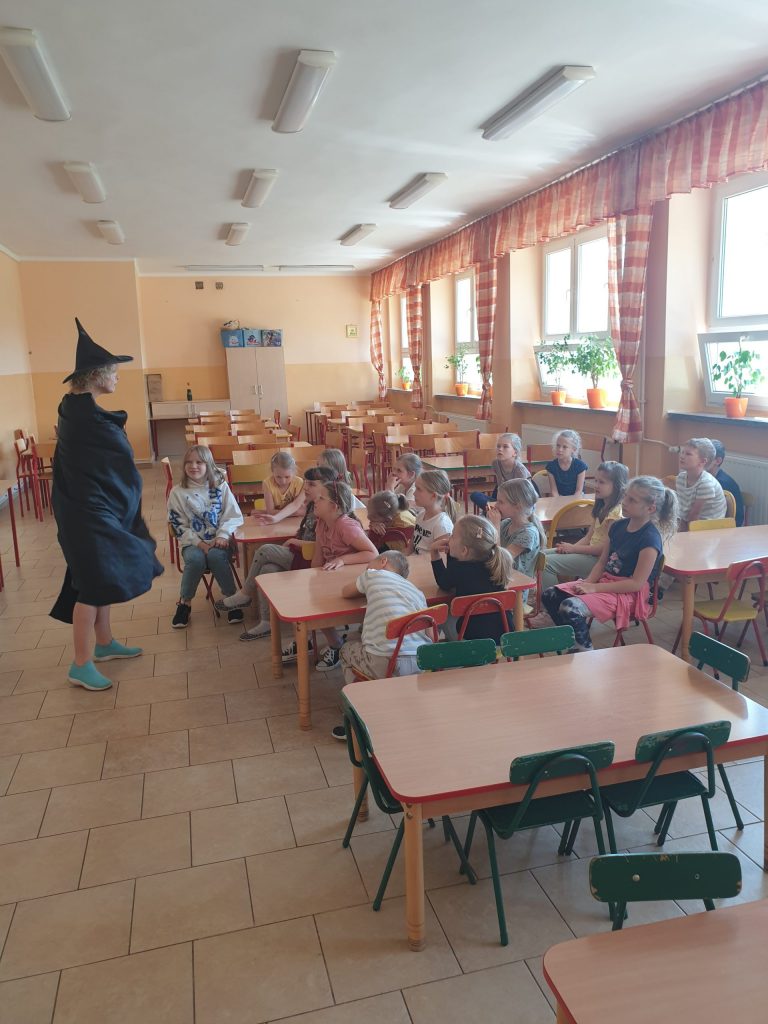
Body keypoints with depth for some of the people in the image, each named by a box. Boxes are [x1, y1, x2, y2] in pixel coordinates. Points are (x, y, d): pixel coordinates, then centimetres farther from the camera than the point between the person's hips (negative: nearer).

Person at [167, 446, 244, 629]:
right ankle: (184, 602, -12)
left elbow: (234, 515, 2)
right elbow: (178, 525, 1)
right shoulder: (177, 492, 3)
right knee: (196, 558, -32)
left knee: (216, 556, -33)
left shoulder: (220, 486, 4)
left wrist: (223, 535, -14)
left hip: (218, 540, 0)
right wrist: (198, 542, -12)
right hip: (192, 541, 0)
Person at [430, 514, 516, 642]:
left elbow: (443, 583, 9)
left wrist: (435, 553, 10)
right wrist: (450, 552, 9)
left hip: (476, 638, -6)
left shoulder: (459, 570, -18)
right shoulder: (492, 563, 0)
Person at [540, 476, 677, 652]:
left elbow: (636, 583, -19)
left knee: (570, 608, -28)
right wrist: (588, 583, -7)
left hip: (629, 593, -8)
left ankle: (585, 652, -5)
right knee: (550, 596, -4)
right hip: (605, 582, 8)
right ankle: (574, 643, 9)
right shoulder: (619, 526, 7)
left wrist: (595, 588, -18)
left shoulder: (650, 538, -16)